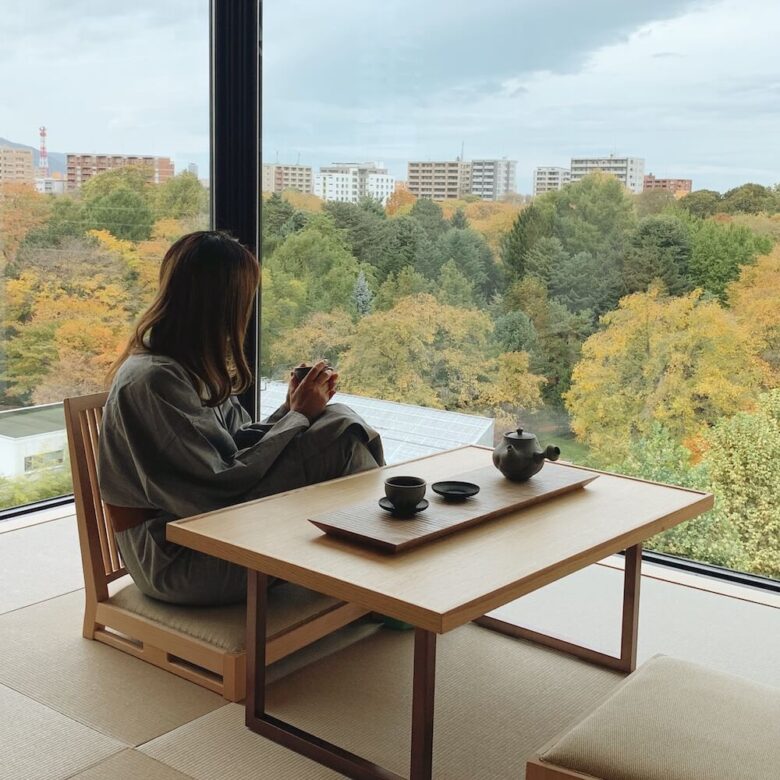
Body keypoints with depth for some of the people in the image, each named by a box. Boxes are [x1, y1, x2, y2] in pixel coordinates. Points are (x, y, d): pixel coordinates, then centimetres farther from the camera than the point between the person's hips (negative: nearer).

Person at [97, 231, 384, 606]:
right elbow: (218, 490, -21)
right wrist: (298, 416, -13)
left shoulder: (192, 369, 8)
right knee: (340, 430, -16)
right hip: (180, 565, -9)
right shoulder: (151, 381, -20)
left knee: (337, 420, 0)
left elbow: (235, 446, 10)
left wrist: (290, 410, -4)